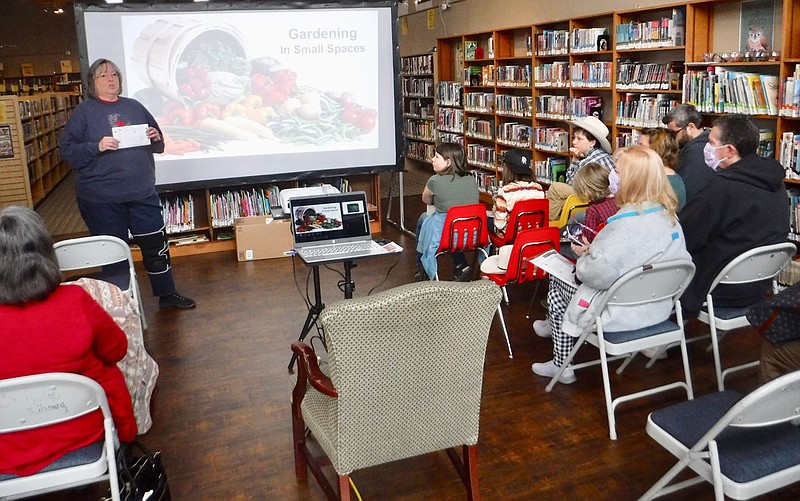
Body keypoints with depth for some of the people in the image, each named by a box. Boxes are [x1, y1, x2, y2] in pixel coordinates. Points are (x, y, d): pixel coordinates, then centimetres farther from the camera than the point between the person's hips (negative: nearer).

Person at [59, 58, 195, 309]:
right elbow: (67, 149, -5)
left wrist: (156, 138, -4)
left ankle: (167, 294, 27)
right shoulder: (84, 111, 0)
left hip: (142, 193, 4)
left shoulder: (135, 107, 11)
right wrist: (97, 147, -20)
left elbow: (158, 145, 18)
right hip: (102, 199, -3)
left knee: (157, 245, 10)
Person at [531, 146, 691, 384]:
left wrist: (583, 257, -8)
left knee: (557, 292, 16)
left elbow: (598, 273, -34)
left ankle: (561, 366, 25)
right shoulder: (669, 216, -1)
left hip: (624, 313, -8)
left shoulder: (627, 222, -27)